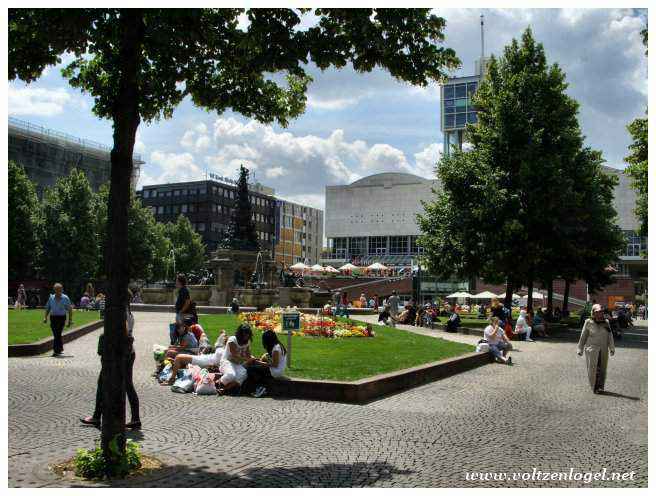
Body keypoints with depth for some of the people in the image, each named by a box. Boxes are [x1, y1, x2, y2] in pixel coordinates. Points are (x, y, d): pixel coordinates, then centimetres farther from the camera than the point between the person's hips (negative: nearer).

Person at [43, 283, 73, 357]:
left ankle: (56, 351, -7)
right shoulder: (51, 297, 8)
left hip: (61, 318, -4)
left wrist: (70, 320, -2)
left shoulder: (65, 298, -2)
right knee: (56, 334, 6)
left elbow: (70, 310, 1)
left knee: (57, 334, -11)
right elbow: (48, 308, 14)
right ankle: (60, 349, 23)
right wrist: (45, 317, 3)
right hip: (53, 318, 4)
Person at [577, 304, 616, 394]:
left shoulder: (606, 323, 6)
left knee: (602, 368, 6)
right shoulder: (588, 323, -2)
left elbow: (610, 336, 3)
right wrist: (580, 349, 6)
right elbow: (583, 336, 4)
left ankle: (600, 387, 17)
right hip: (592, 349, -3)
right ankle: (594, 387, 5)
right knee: (593, 368, -6)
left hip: (603, 350, 3)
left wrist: (612, 348, -7)